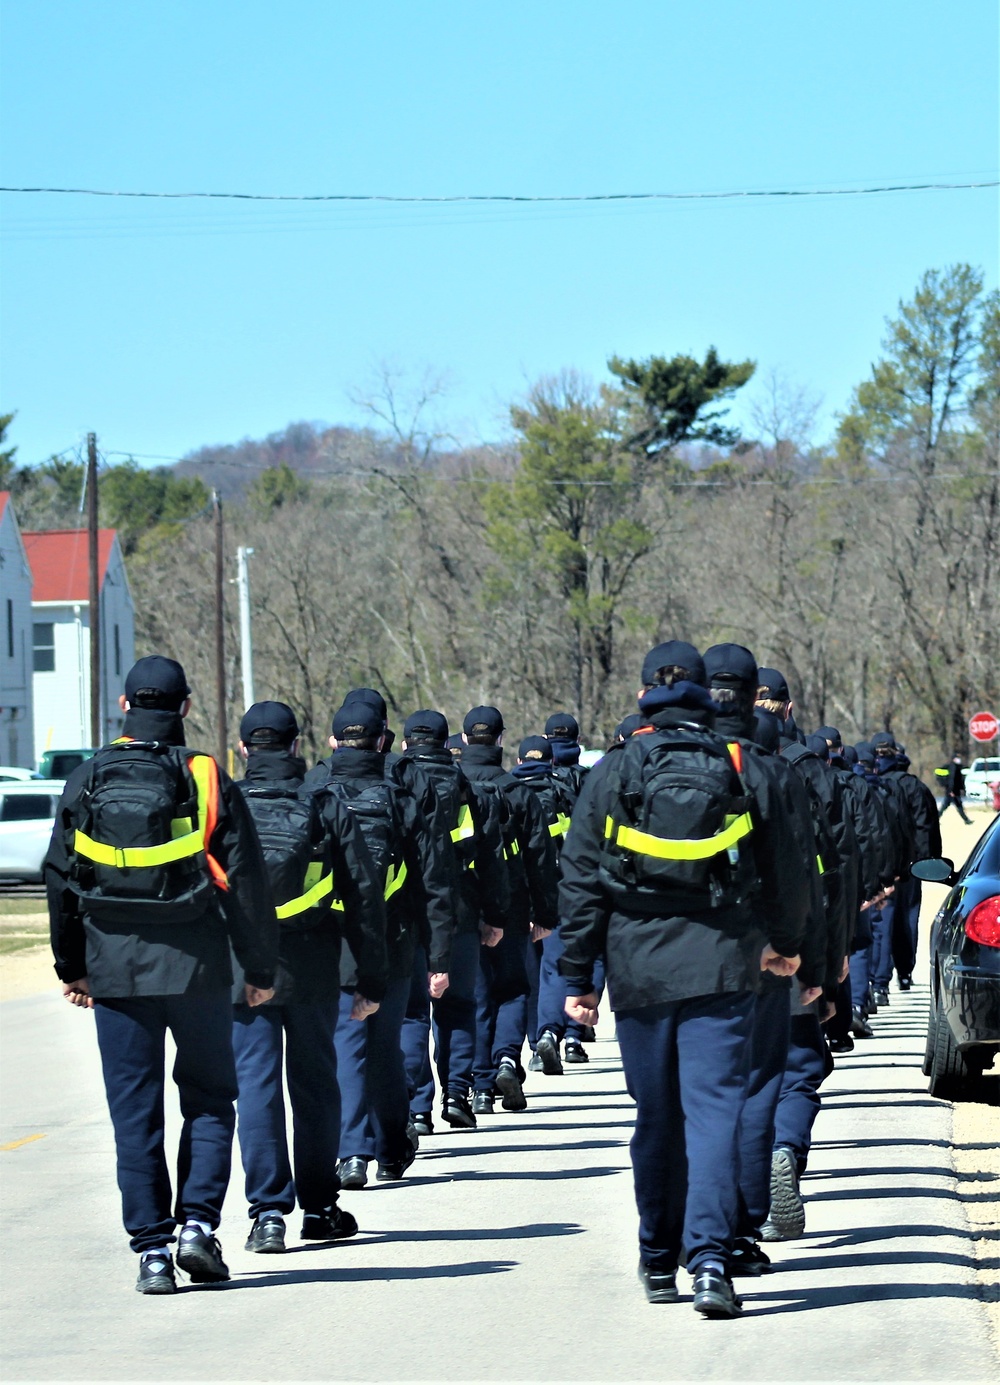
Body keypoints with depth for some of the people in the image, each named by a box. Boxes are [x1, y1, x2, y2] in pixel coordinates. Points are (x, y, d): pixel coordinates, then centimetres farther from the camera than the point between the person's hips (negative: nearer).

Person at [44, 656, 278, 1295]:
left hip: (116, 970, 2)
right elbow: (246, 881, -4)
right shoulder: (207, 780, -5)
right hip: (197, 967, -1)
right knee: (209, 1098, 12)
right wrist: (261, 967, 4)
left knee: (135, 1111, 5)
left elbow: (60, 880, 8)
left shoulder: (87, 782, 2)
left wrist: (71, 966, 19)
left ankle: (153, 1249, 2)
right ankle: (198, 1223, -3)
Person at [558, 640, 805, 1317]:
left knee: (656, 1116, 12)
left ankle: (659, 1262, 20)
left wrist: (577, 975, 8)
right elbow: (787, 868, 9)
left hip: (640, 970, 1)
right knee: (715, 1107, -6)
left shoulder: (613, 773, 2)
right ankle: (710, 1259, -20)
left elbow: (581, 880, 2)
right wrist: (785, 943, 26)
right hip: (722, 966, -1)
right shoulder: (744, 770, 3)